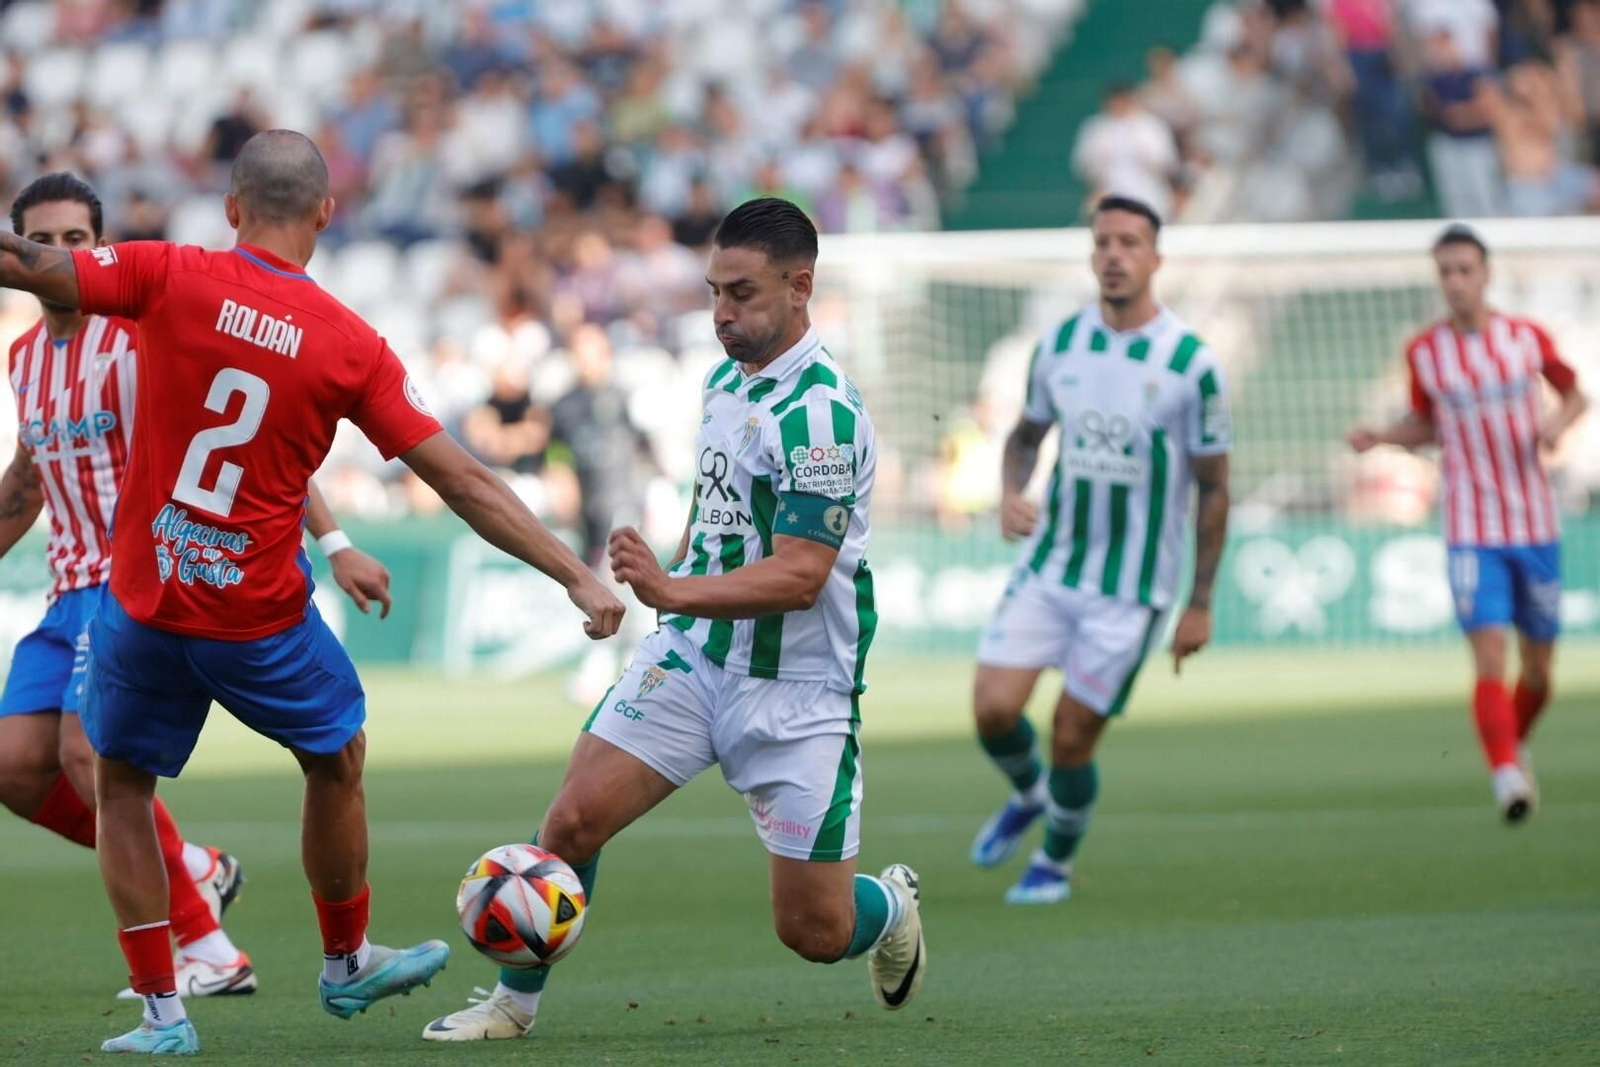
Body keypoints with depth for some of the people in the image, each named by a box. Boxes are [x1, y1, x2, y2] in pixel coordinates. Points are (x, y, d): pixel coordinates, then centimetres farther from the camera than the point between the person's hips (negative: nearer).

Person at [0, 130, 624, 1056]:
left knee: (121, 787, 19)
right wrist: (578, 577, -2)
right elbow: (464, 483, -6)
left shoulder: (171, 278, -10)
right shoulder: (351, 345, -7)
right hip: (260, 615, 0)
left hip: (144, 598, 0)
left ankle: (162, 1011, 12)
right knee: (338, 761, 26)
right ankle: (347, 962, 41)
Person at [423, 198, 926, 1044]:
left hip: (797, 689, -6)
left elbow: (799, 577, -26)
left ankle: (892, 907, 35)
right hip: (691, 655, 6)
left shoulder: (821, 413, -20)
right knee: (573, 820, -11)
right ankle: (514, 1001, 7)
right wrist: (666, 589, 23)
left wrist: (673, 591, -36)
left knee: (814, 932, 0)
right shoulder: (725, 378, 6)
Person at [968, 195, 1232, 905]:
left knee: (1072, 736, -2)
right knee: (994, 708, -9)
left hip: (1130, 589, -3)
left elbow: (1213, 487, -4)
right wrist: (1010, 493, -5)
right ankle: (1028, 795, 26)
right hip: (1049, 566, 3)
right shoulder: (1059, 343, 1)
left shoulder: (1191, 363, -10)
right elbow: (1027, 432, 18)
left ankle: (1056, 861, 25)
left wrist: (1200, 603, -4)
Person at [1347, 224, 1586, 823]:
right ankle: (1506, 775, -20)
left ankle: (1516, 745, 36)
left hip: (1535, 526, 1)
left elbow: (1574, 394, 12)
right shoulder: (1424, 353, -1)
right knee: (1489, 654, -18)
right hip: (1471, 532, -1)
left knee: (1538, 667, 9)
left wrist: (1558, 424, -9)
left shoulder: (1527, 339, -2)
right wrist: (1380, 437, -5)